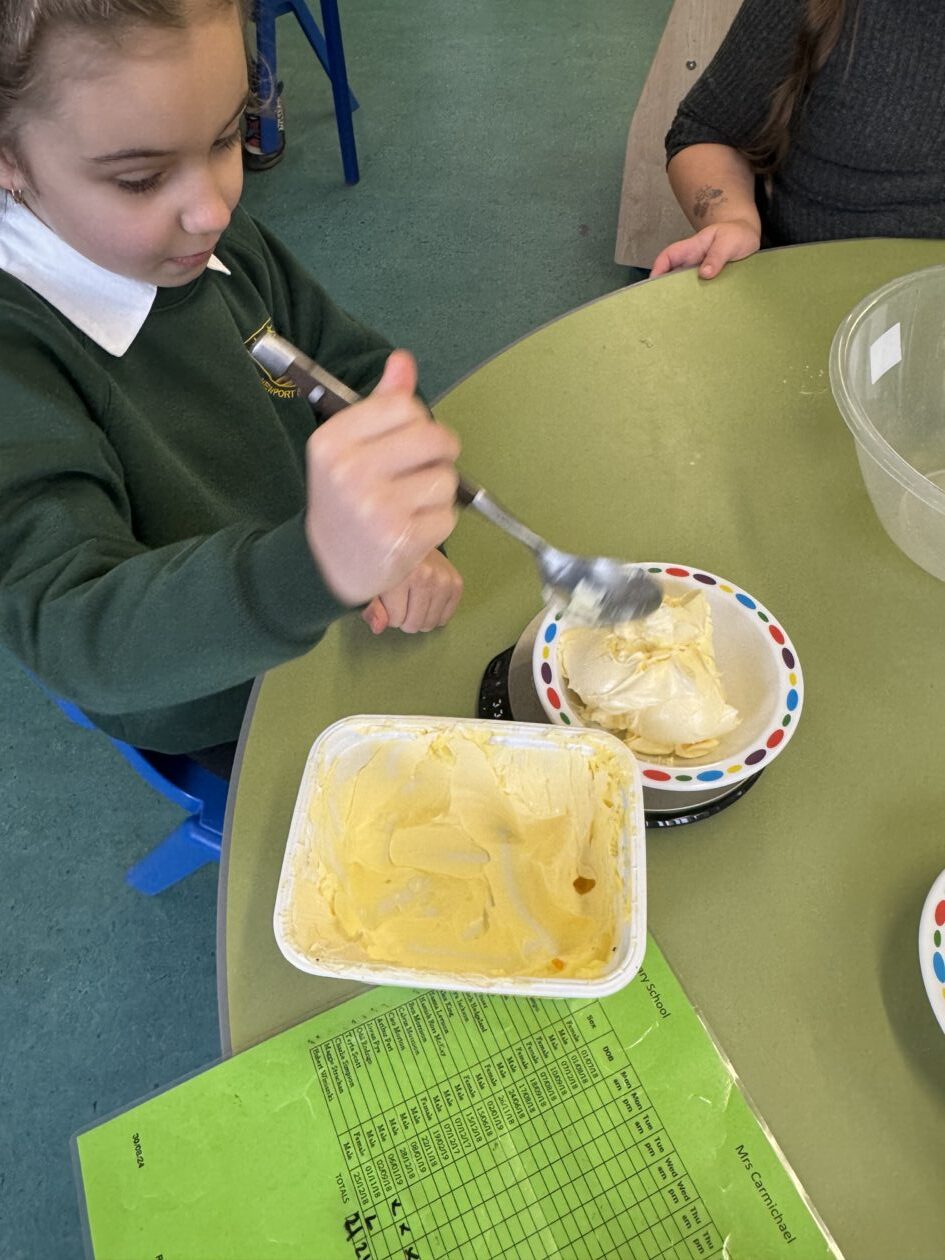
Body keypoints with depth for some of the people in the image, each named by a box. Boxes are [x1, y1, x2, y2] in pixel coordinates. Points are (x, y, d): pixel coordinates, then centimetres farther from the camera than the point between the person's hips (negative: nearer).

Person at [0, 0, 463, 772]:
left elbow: (365, 372, 1)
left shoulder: (216, 237, -7)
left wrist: (406, 534, -18)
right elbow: (74, 637, -38)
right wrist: (318, 564, -59)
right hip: (229, 724, -5)